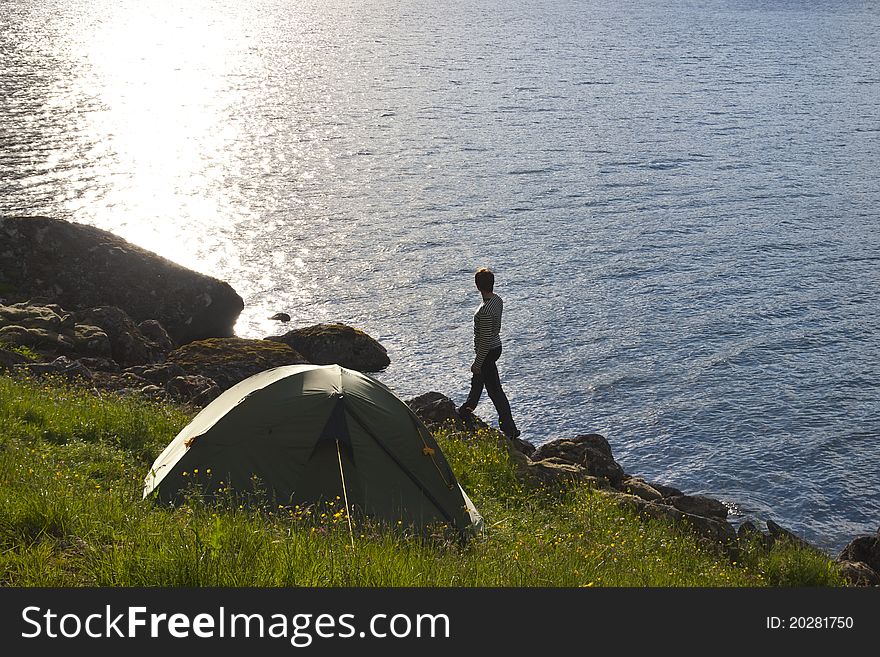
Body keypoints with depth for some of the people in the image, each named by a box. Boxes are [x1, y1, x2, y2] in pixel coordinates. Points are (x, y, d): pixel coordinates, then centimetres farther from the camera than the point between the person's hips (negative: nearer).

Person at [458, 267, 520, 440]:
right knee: (478, 378, 27)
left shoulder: (485, 311, -30)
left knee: (494, 389, 1)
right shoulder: (498, 300, -2)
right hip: (496, 346, 9)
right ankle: (469, 408, 49)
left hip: (487, 352, -9)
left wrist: (477, 363, -17)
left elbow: (485, 340, -26)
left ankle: (509, 429, 8)